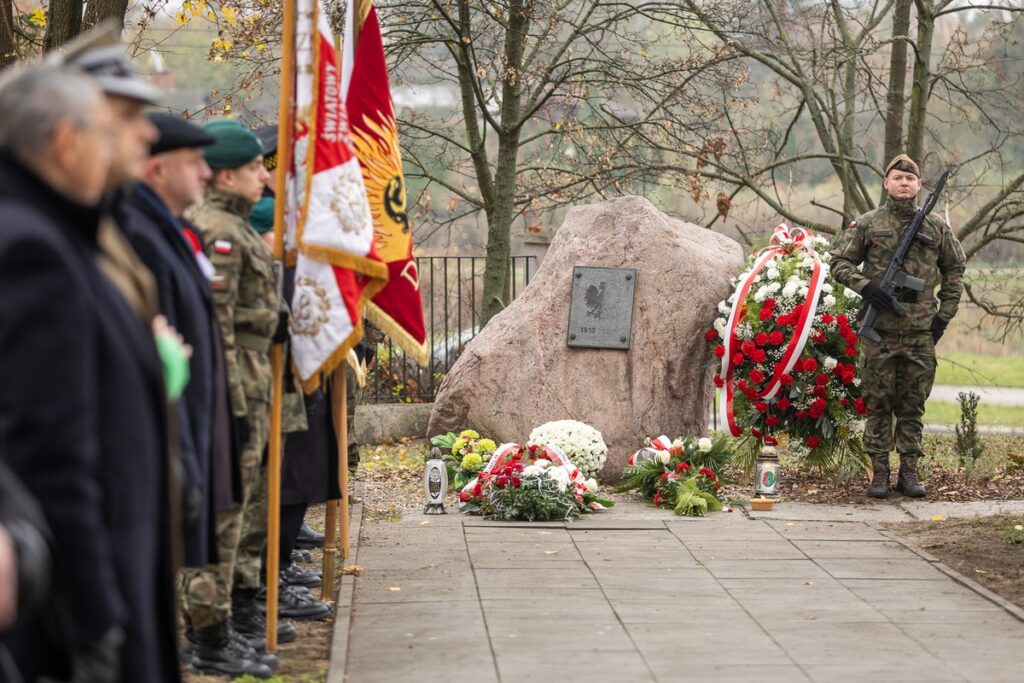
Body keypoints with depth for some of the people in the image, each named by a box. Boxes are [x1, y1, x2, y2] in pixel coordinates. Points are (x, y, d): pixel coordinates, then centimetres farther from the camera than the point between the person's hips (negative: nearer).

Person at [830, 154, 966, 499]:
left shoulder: (936, 227, 8)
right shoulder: (867, 224, 1)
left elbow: (955, 268, 17)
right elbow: (840, 262, 3)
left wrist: (945, 312, 8)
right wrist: (865, 286, -13)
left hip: (921, 331, 2)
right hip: (879, 330, -2)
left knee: (913, 405, 7)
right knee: (878, 404, 2)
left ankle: (909, 471, 14)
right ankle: (879, 473, 9)